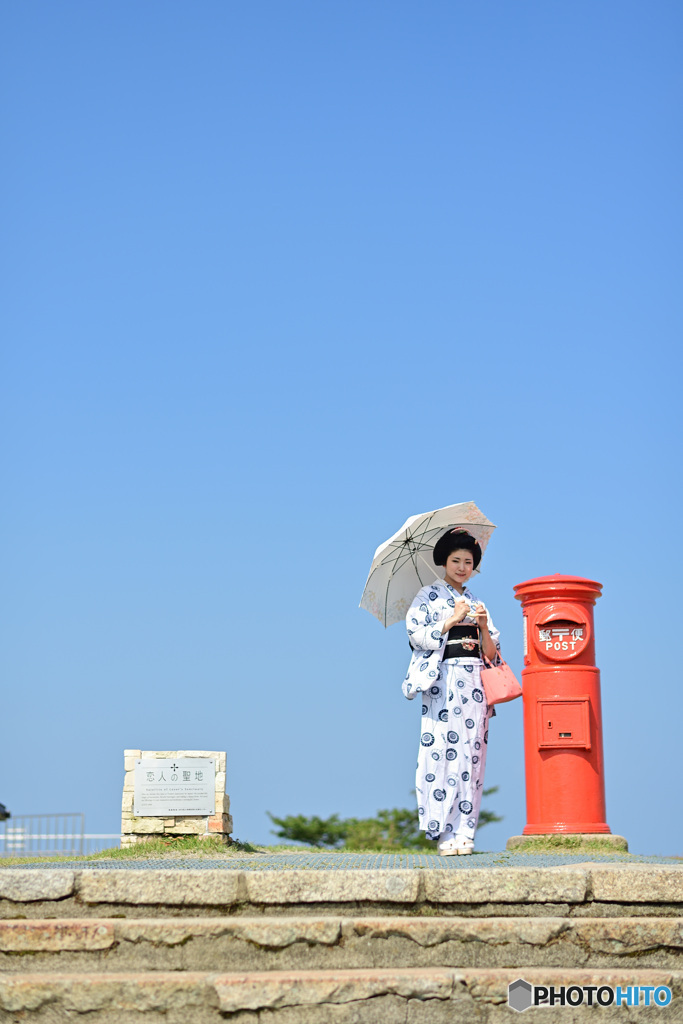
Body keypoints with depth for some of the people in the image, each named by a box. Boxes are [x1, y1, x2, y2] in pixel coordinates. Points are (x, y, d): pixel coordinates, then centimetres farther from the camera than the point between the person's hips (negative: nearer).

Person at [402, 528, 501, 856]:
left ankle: (463, 833, -1)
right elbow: (416, 633, -6)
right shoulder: (428, 596, 8)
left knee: (471, 753, -3)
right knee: (443, 750, -11)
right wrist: (452, 620, -11)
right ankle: (444, 834, -9)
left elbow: (492, 653, 16)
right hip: (443, 680, -4)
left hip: (474, 682, 4)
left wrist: (484, 626, -2)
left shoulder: (476, 602, 21)